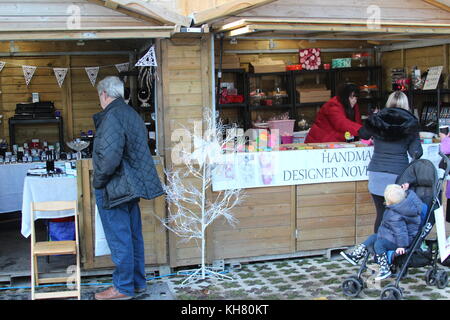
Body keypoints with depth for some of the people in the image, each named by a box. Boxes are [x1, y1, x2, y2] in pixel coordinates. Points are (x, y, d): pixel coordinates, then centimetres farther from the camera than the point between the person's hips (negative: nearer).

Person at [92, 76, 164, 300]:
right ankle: (138, 282, 27)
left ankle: (123, 288, 10)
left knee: (119, 239, 0)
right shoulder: (132, 114, 12)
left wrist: (98, 181, -12)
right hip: (131, 186, 10)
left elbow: (110, 156, -27)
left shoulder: (112, 117, -18)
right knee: (134, 236, 16)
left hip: (113, 189, -9)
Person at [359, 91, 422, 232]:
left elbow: (362, 134, 21)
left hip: (377, 173, 2)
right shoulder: (411, 124, -1)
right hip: (399, 173, -2)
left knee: (381, 214, 7)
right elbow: (416, 152, -2)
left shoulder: (376, 120, 3)